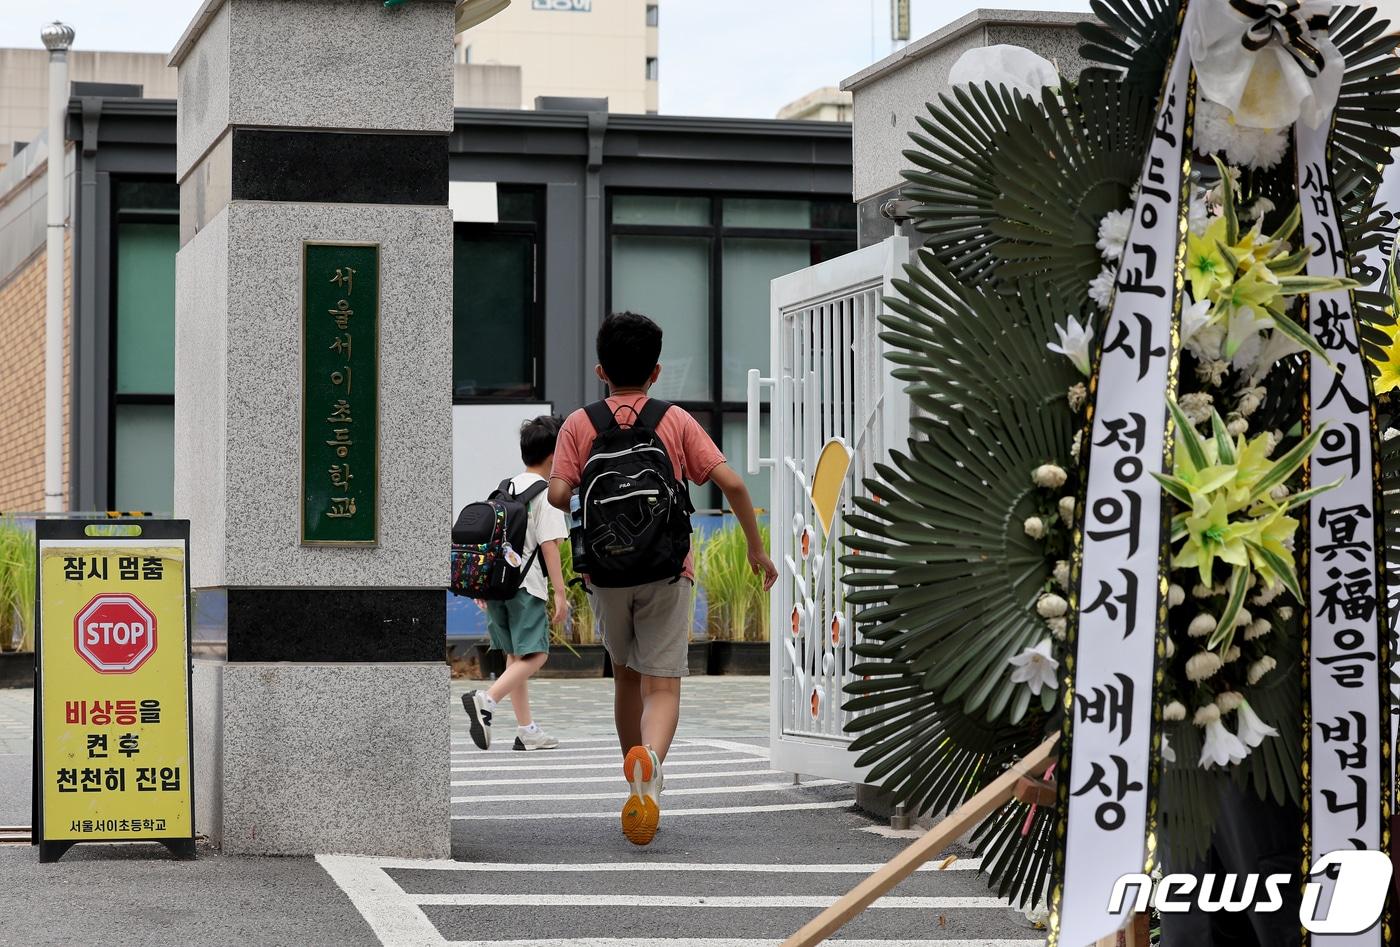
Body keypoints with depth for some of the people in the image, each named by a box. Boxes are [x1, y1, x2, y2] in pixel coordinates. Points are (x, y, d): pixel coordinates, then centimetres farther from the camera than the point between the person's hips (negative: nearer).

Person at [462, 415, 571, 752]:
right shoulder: (546, 494, -7)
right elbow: (549, 546, -13)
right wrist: (560, 594, -12)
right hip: (525, 585, -8)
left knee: (515, 656, 11)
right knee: (535, 655, -8)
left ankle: (526, 730, 12)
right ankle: (486, 700, -26)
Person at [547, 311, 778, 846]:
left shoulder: (579, 424, 4)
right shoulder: (676, 421, 4)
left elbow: (558, 494, -8)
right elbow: (730, 483, -4)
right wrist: (756, 547, 6)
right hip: (666, 569, -1)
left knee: (625, 675, 21)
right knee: (662, 686, -5)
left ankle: (638, 782, 29)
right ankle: (648, 757, -35)